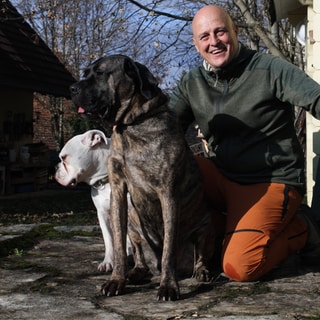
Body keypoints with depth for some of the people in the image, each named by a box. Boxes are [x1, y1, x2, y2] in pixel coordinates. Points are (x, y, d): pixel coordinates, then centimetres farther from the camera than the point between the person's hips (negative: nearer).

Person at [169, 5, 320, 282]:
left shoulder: (270, 69, -10)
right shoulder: (191, 84, 5)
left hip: (270, 183, -5)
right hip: (222, 177, 5)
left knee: (239, 268, -23)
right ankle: (224, 228, -1)